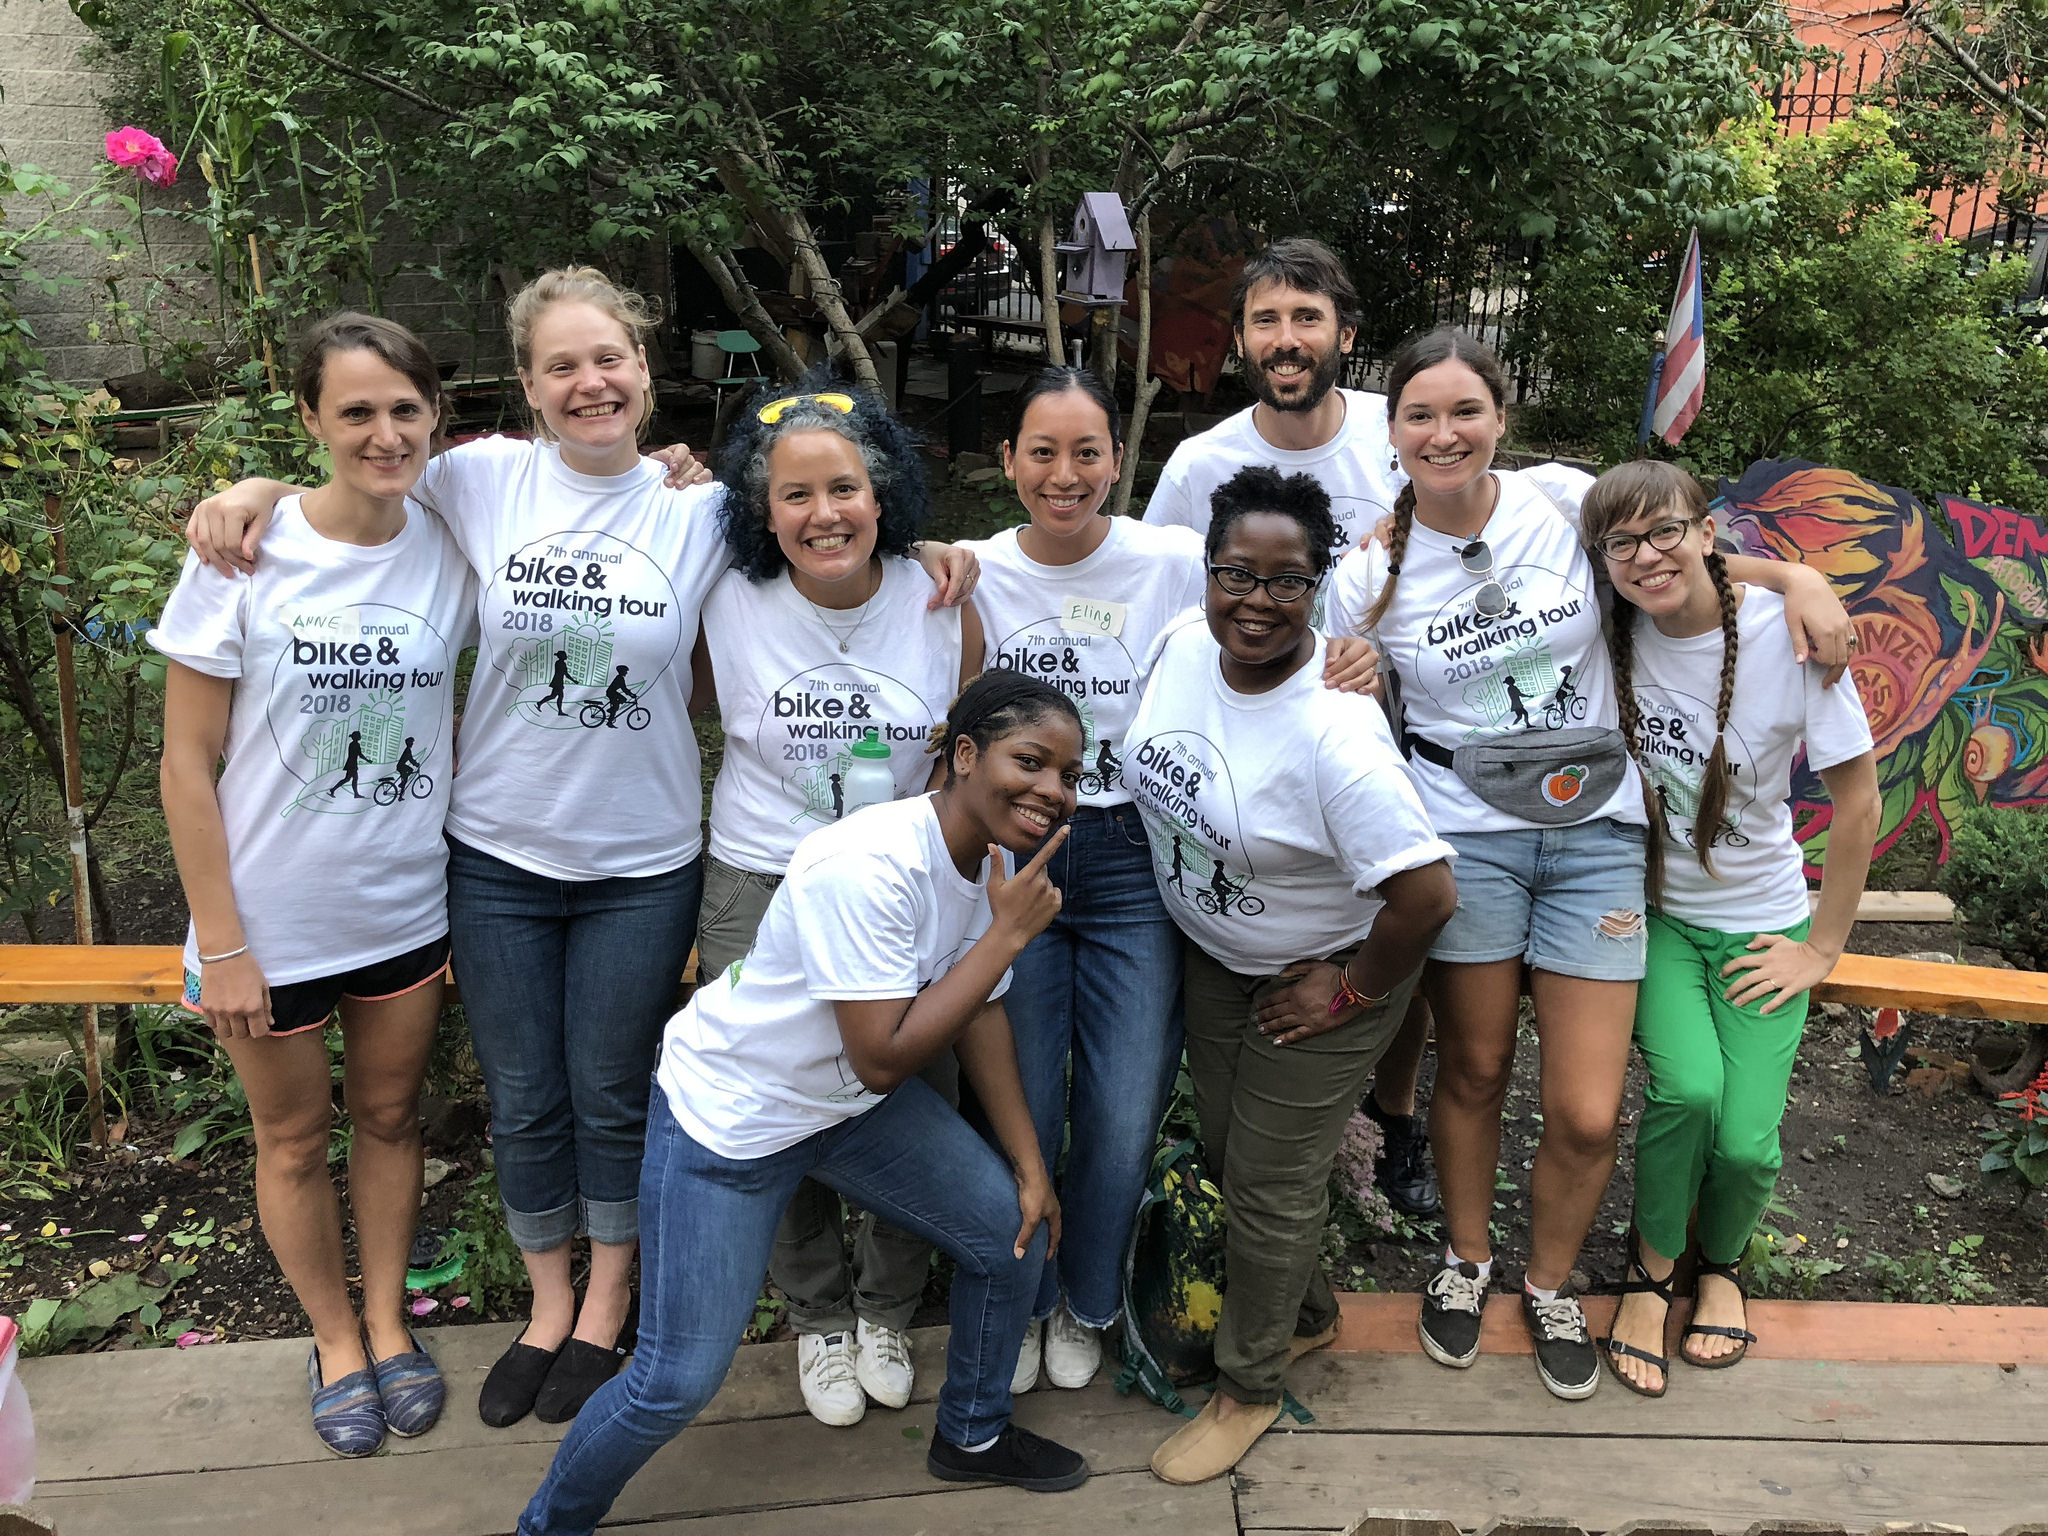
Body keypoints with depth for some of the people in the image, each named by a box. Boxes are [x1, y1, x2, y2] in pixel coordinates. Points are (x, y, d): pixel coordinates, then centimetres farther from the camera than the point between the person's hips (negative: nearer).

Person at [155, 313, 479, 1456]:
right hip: (271, 923, -2)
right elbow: (188, 762, -11)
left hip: (407, 914, 3)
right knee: (295, 1141, 16)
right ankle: (336, 1339, 39)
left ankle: (389, 1321, 41)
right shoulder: (246, 553, -16)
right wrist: (220, 943, -11)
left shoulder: (452, 548, -7)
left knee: (391, 1117, 19)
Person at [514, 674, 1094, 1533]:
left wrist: (1029, 1165, 6)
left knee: (1016, 1232, 8)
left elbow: (979, 1014, 5)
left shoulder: (992, 859, -6)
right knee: (676, 1381, -7)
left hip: (852, 1106, 8)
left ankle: (972, 1435, 35)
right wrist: (1009, 932, -29)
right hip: (728, 1110, -8)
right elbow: (883, 1059, -31)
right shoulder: (869, 867, -33)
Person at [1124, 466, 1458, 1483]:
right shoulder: (1185, 643, -13)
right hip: (1213, 954, 7)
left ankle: (1248, 1384, 34)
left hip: (1320, 973, -7)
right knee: (1224, 1150, 20)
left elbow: (1428, 891, -33)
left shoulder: (1334, 733, -34)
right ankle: (1304, 1314, 48)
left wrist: (1349, 993, -21)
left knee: (1270, 1185, 8)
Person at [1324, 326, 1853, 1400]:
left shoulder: (1565, 500, -2)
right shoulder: (1368, 578, -3)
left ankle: (1548, 1282, 30)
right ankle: (1466, 1257, 40)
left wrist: (1797, 575, 1)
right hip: (1464, 835, 0)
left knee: (1587, 1116, 0)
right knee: (1474, 1070, 12)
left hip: (1596, 833, 1)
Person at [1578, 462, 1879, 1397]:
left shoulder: (1787, 635, -16)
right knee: (1687, 1088, -24)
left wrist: (1823, 946, -4)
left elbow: (1857, 802, -8)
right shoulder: (1610, 635, -11)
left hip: (1761, 924, 0)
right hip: (1653, 909, 1)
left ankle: (1720, 1262, 26)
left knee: (1746, 1142, -11)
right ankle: (1650, 1270, 5)